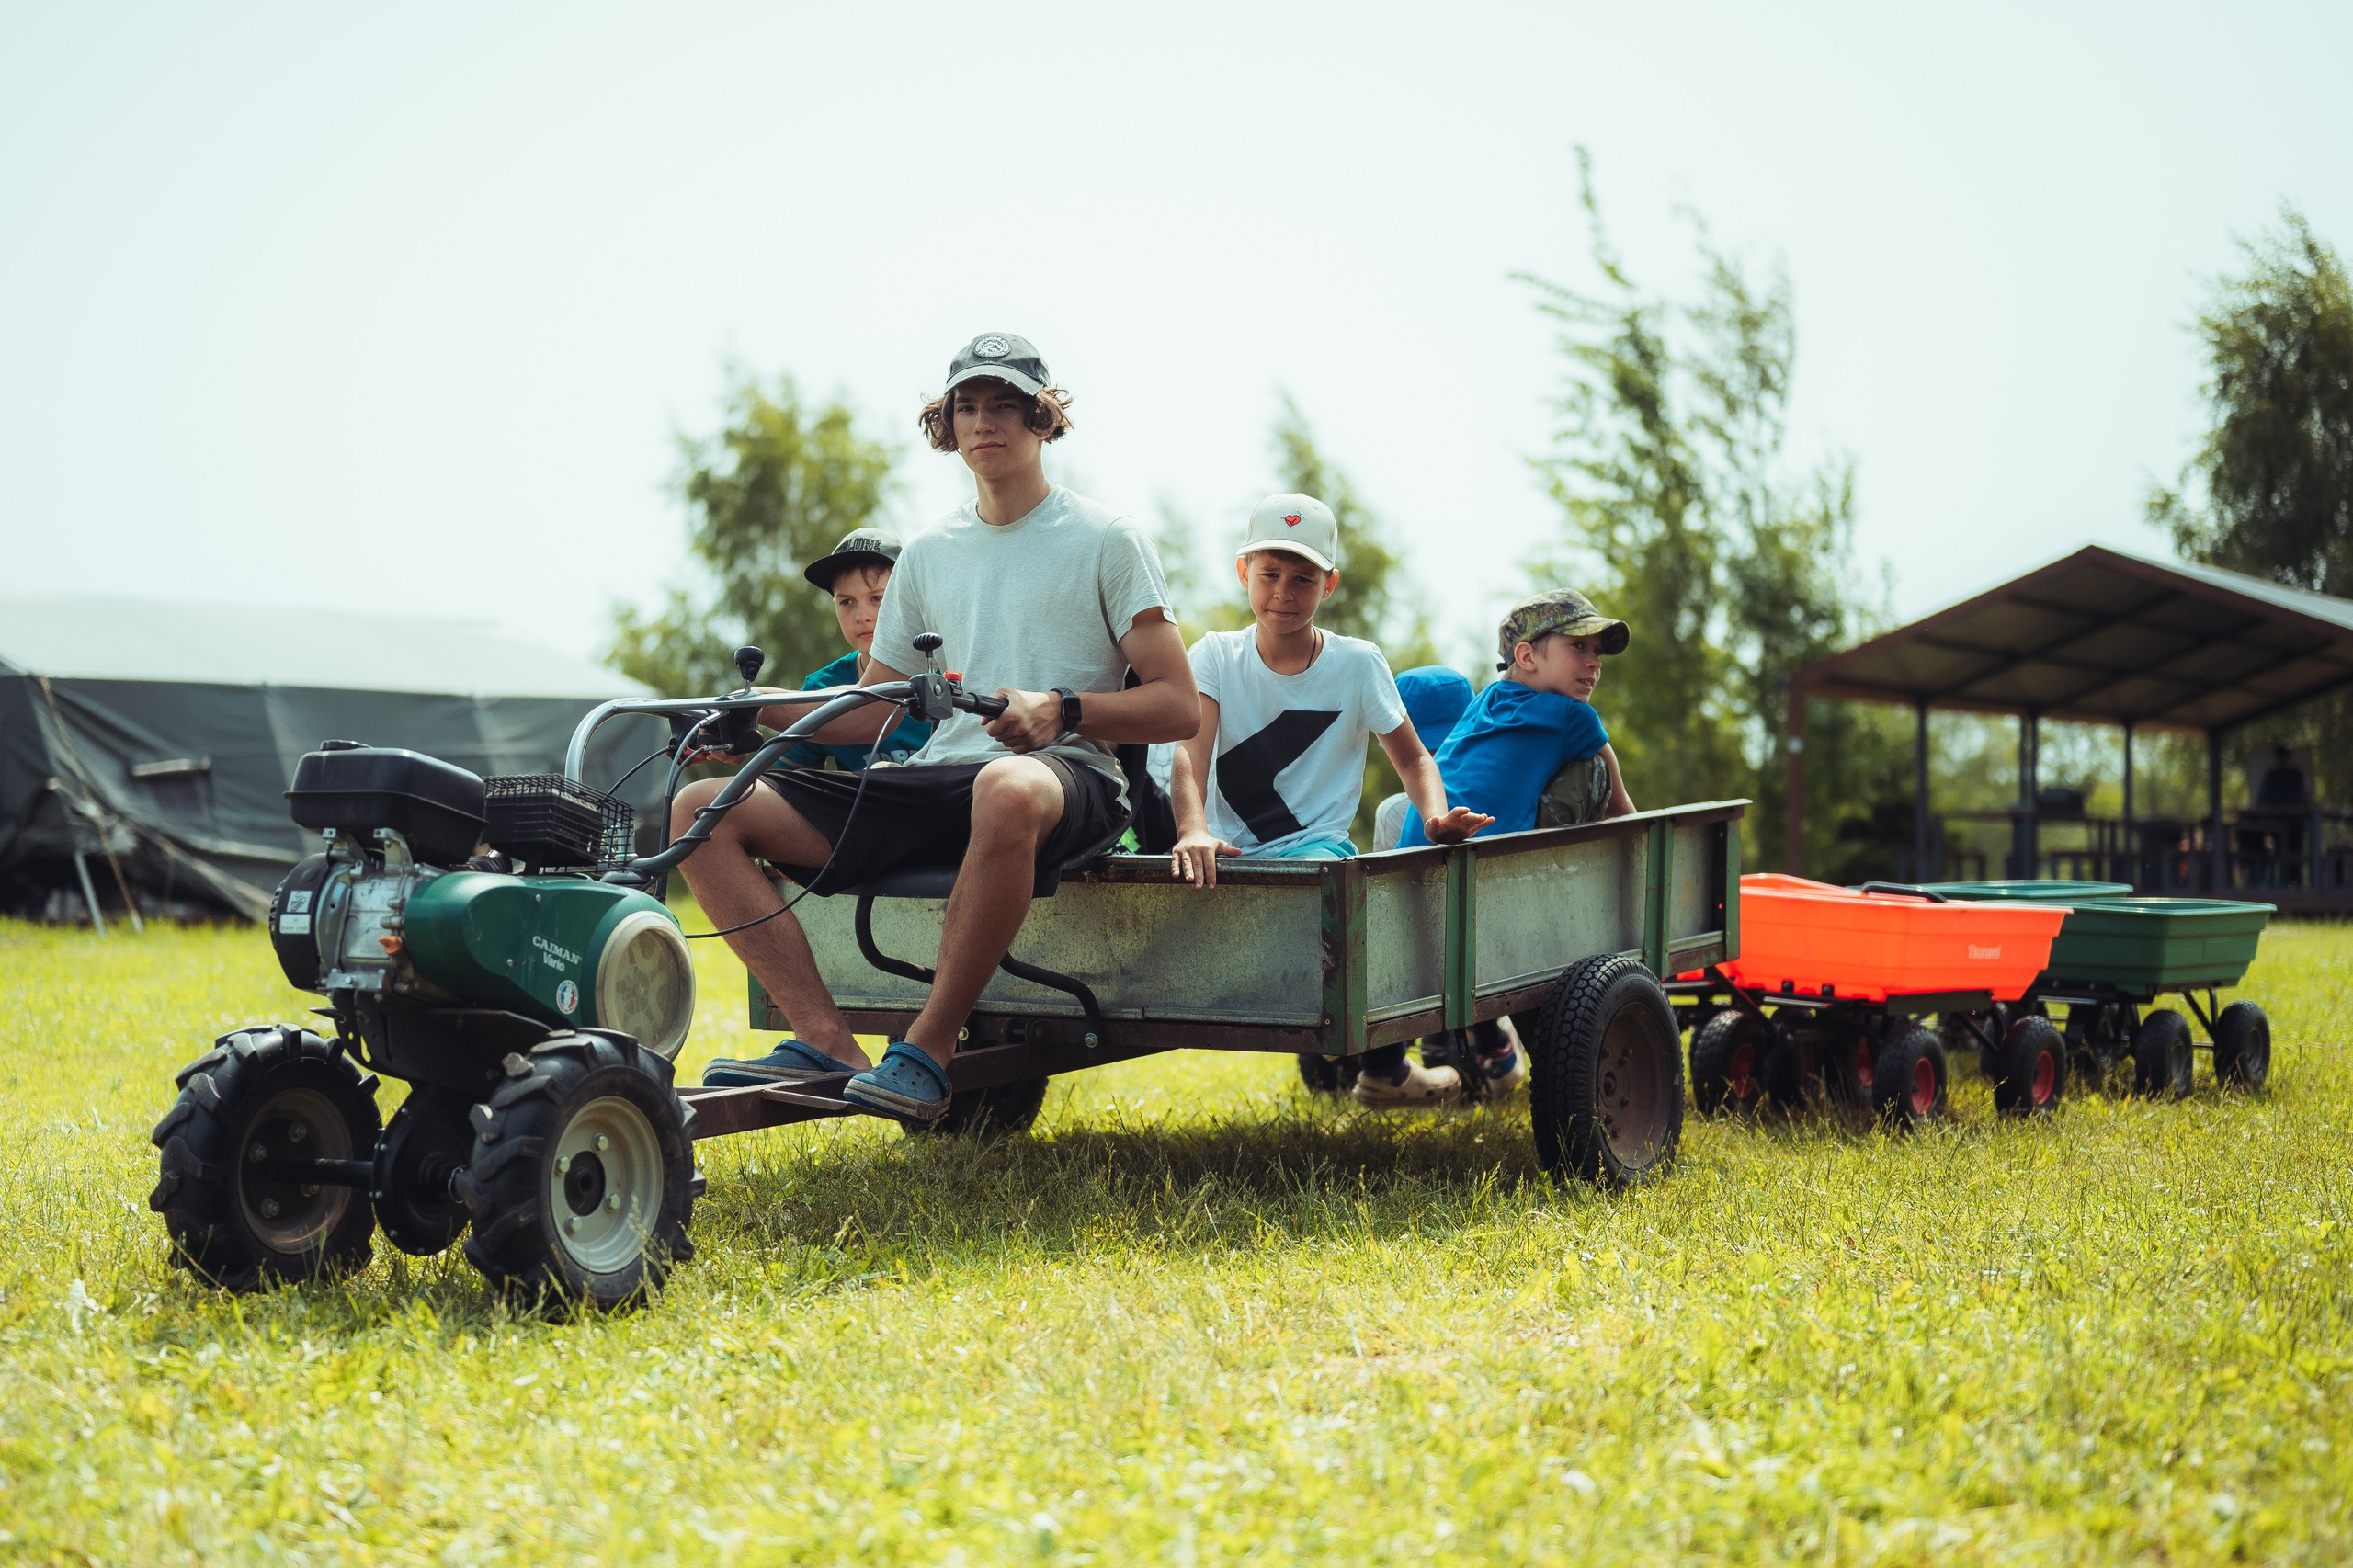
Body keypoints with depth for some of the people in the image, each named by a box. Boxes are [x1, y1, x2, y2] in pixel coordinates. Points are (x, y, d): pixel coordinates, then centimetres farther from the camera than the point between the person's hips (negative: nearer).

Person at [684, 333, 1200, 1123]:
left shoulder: (1106, 538, 6)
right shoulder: (929, 554, 21)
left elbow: (1179, 707, 0)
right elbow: (870, 710, 24)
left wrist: (1062, 709, -18)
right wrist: (764, 710, 5)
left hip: (1067, 774, -5)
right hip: (937, 778, 6)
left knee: (1007, 789, -46)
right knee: (701, 810, -11)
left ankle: (927, 1049, -31)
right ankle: (827, 1042, -24)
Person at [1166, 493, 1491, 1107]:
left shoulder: (1357, 664, 2)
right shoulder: (1216, 655, 2)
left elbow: (1412, 759, 12)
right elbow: (1191, 752, -13)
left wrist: (1437, 817, -12)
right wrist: (1192, 831, -34)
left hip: (1317, 851, -1)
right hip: (1231, 856, 1)